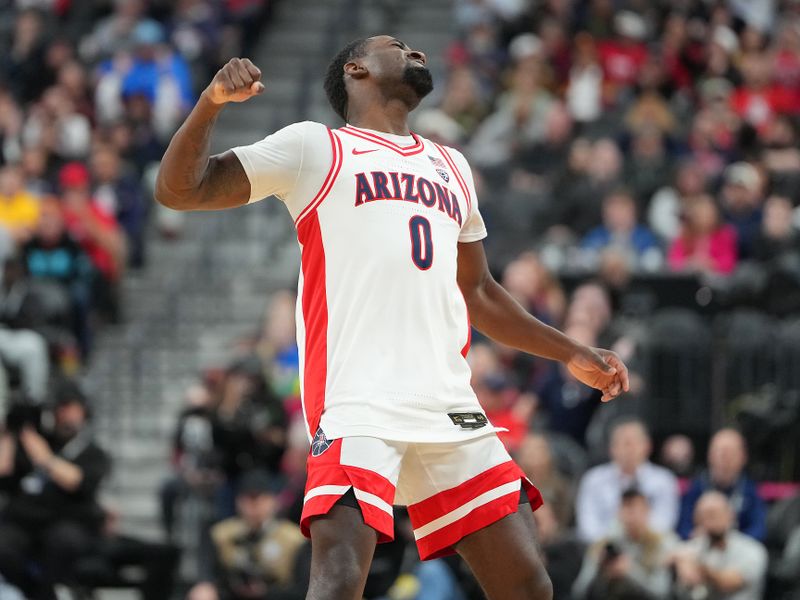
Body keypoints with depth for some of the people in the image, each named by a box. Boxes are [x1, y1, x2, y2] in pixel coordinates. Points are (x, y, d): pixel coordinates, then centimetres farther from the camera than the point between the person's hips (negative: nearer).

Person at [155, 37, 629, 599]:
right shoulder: (316, 147, 10)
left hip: (449, 406, 6)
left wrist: (571, 353, 31)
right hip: (358, 403, -6)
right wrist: (212, 102, -13)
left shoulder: (450, 167, 27)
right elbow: (178, 190, 4)